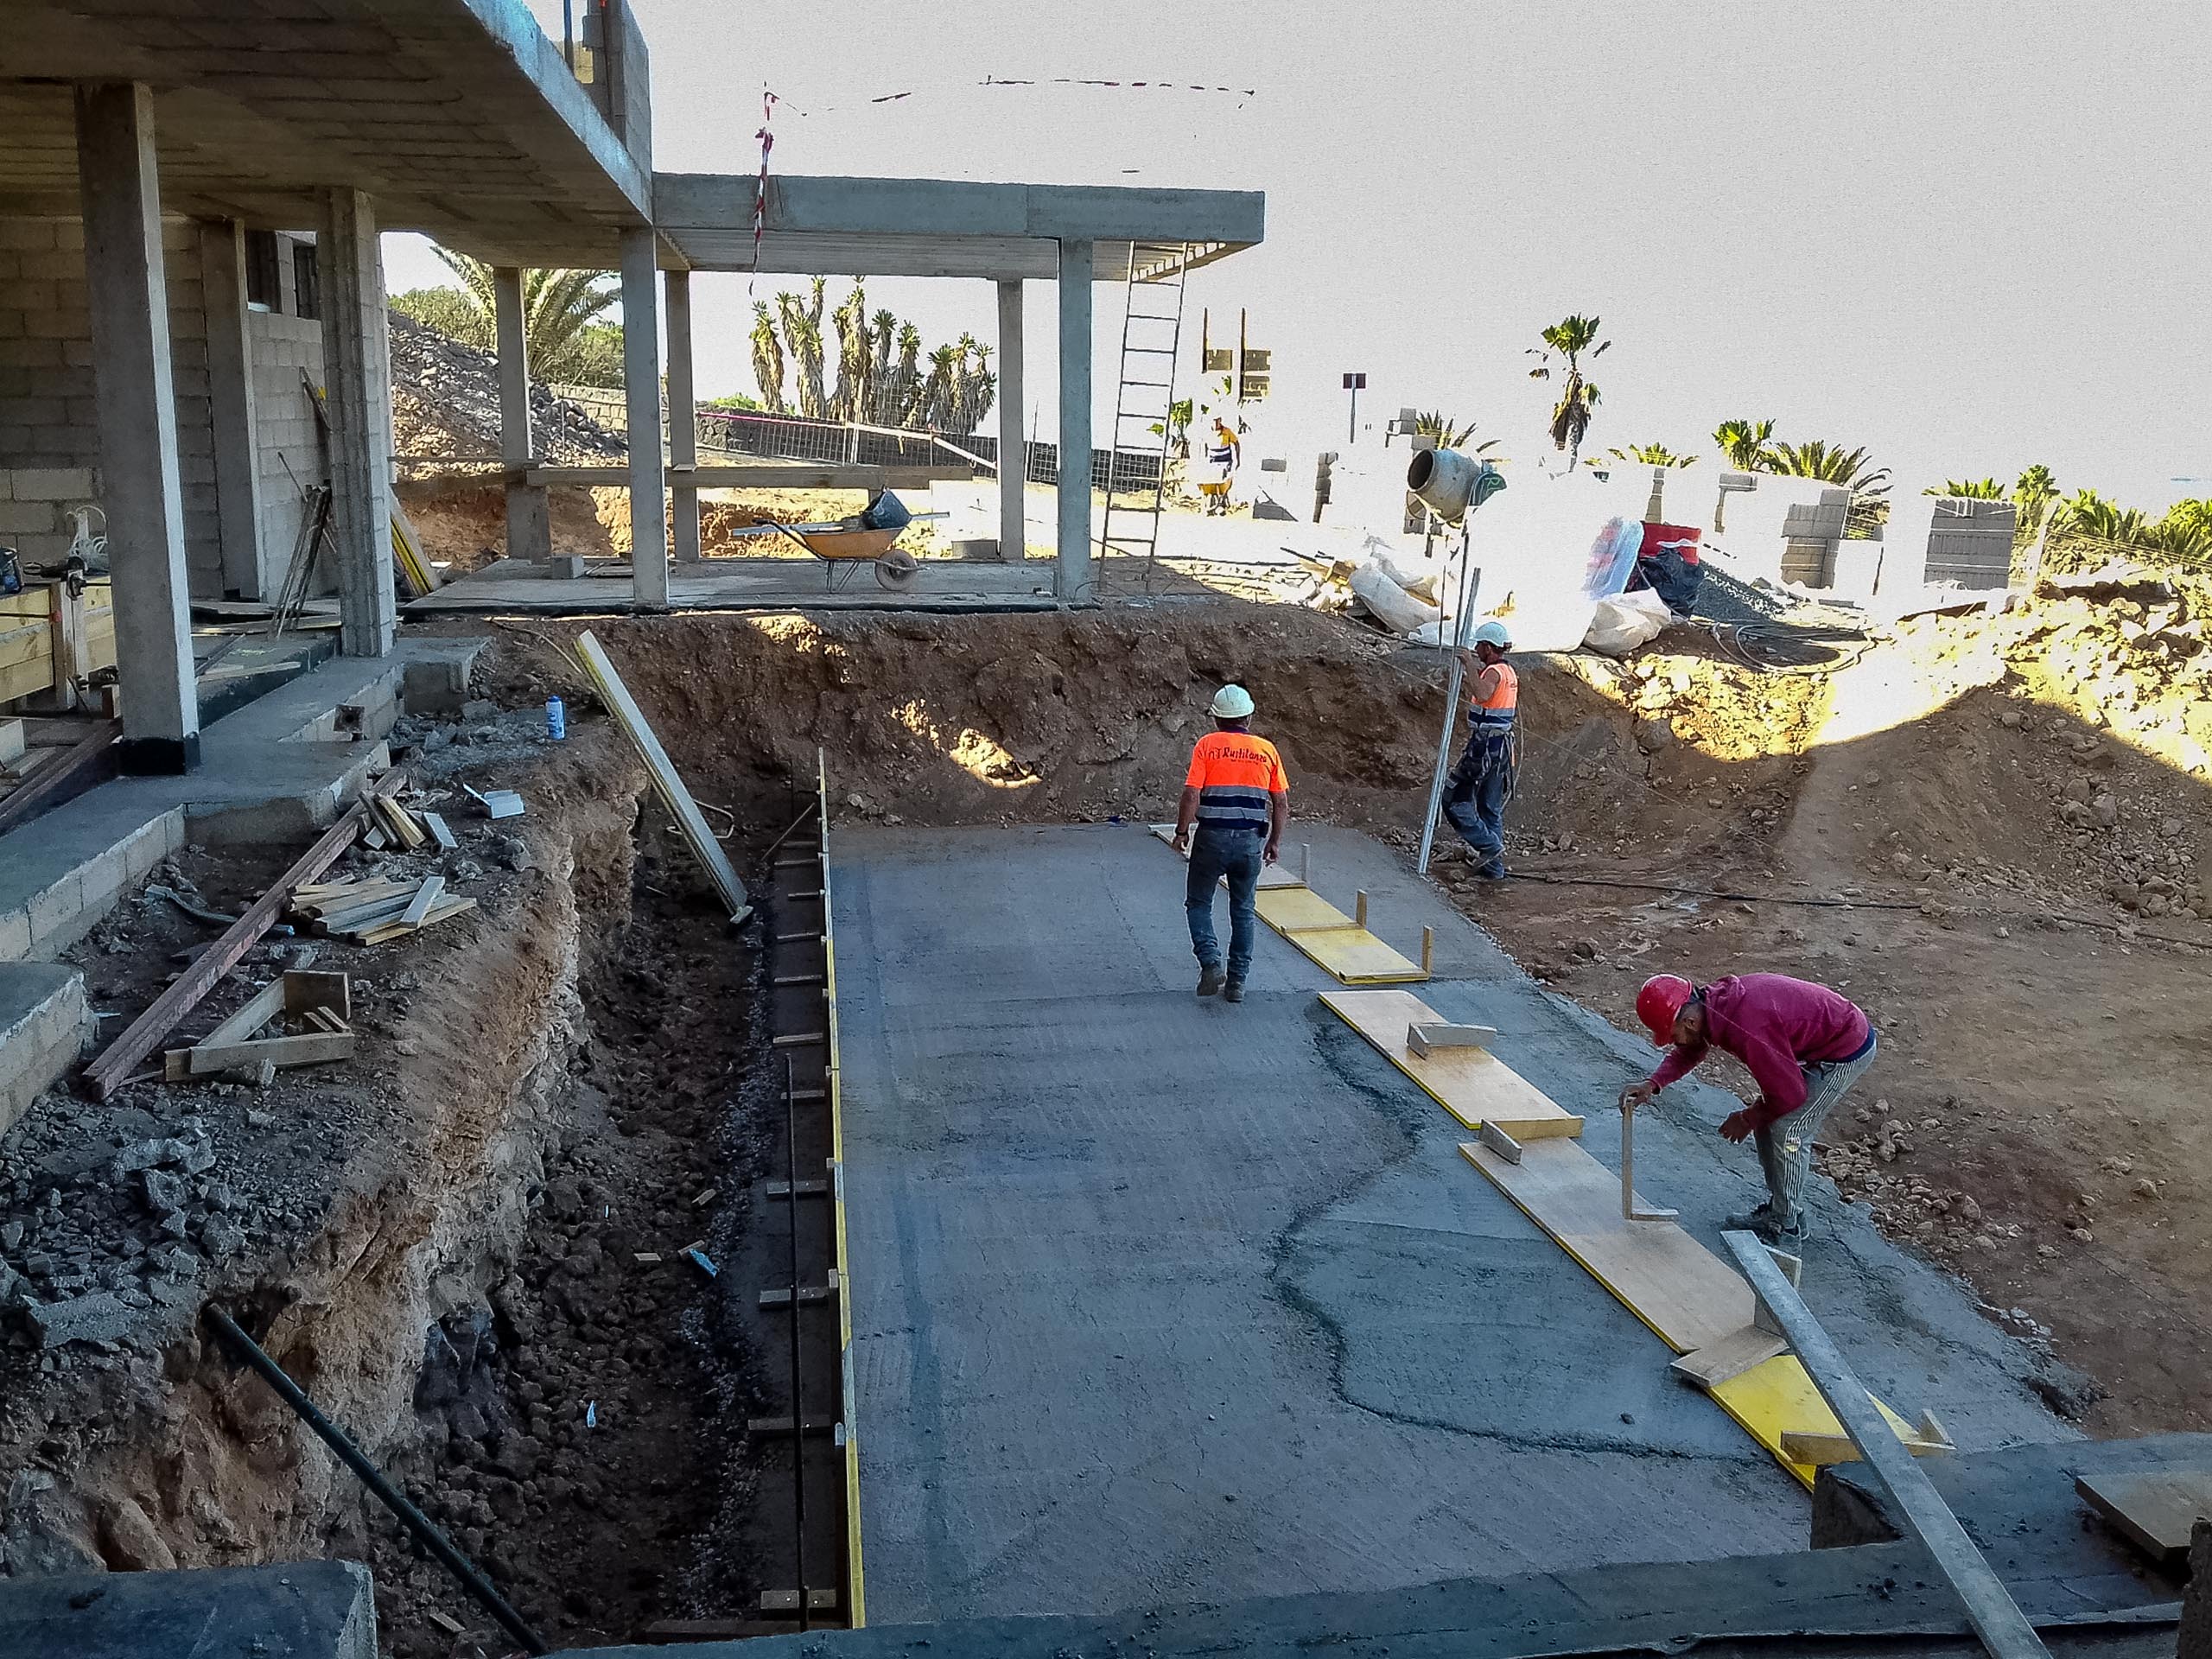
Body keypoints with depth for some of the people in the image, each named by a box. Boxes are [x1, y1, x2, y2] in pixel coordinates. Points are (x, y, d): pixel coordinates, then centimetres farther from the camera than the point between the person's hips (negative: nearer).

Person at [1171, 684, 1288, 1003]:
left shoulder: (1207, 745, -3)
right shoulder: (1267, 750, 5)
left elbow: (1191, 794, -11)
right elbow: (1281, 803, 4)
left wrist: (1182, 832, 1)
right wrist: (1275, 841, 13)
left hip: (1212, 838, -3)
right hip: (1251, 841, 3)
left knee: (1198, 903, 13)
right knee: (1243, 911, 13)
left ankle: (1211, 963, -4)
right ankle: (1237, 981, 15)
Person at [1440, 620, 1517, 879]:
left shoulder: (1493, 672, -16)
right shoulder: (1509, 672, 14)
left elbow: (1483, 695, -39)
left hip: (1484, 747, -10)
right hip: (1502, 747, 10)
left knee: (1454, 799, -3)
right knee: (1492, 808, 14)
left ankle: (1489, 845, -6)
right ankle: (1494, 866, 16)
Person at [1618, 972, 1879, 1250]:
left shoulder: (1745, 1030, -35)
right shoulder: (1712, 999, -9)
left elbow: (1789, 1095, -25)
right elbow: (1689, 1051, 9)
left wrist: (1746, 1120, -8)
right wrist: (1653, 1084, -7)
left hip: (1848, 1050, -9)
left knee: (1786, 1130, -9)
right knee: (1766, 1121, 12)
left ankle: (1787, 1232, 4)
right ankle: (1774, 1213, 25)